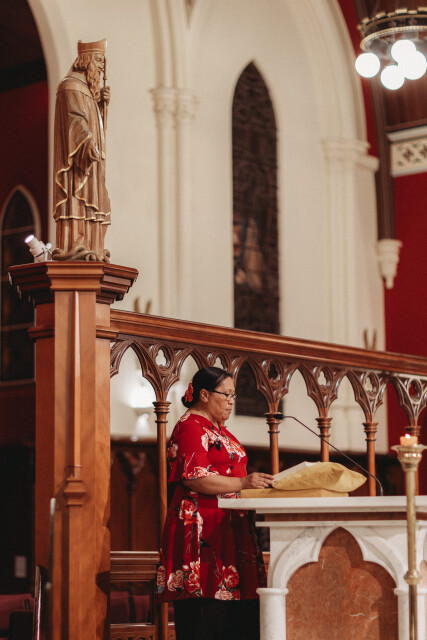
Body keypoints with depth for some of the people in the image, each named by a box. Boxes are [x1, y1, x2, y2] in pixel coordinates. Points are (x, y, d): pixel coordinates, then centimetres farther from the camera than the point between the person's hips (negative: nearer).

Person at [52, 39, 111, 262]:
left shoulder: (87, 89, 23)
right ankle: (72, 248, -20)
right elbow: (75, 119, -20)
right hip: (78, 155, -10)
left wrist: (102, 103, 4)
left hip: (90, 157, 10)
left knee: (90, 200, 5)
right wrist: (87, 143, -32)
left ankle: (87, 248, 4)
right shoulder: (71, 86, -7)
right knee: (77, 195, -15)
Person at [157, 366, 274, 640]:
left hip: (227, 528, 10)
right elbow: (195, 479, -19)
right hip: (201, 528, -10)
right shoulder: (191, 427, -9)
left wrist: (257, 483, 15)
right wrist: (243, 482, -21)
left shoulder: (218, 429, 22)